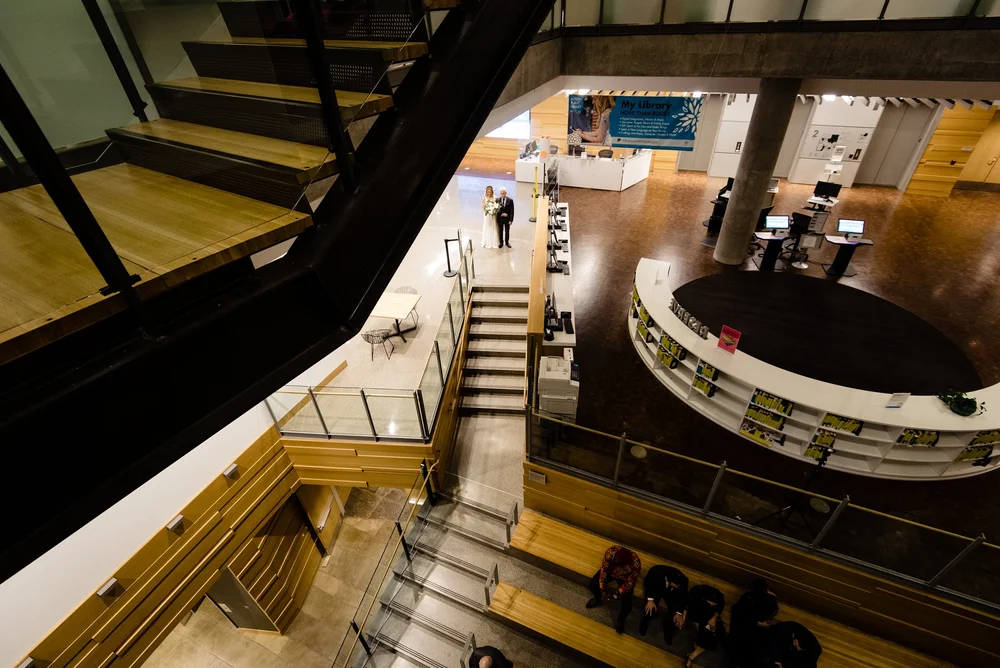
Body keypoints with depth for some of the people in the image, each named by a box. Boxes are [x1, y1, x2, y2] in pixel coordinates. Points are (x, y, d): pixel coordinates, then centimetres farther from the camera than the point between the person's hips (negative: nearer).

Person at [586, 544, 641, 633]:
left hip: (625, 578, -2)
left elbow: (630, 583, -22)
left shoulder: (635, 565, -39)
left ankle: (621, 619, 23)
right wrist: (602, 584, -18)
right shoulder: (611, 551, -37)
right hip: (610, 571, 2)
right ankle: (598, 599, 21)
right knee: (593, 584, -12)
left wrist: (617, 593, -22)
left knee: (627, 606, -12)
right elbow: (604, 567, -20)